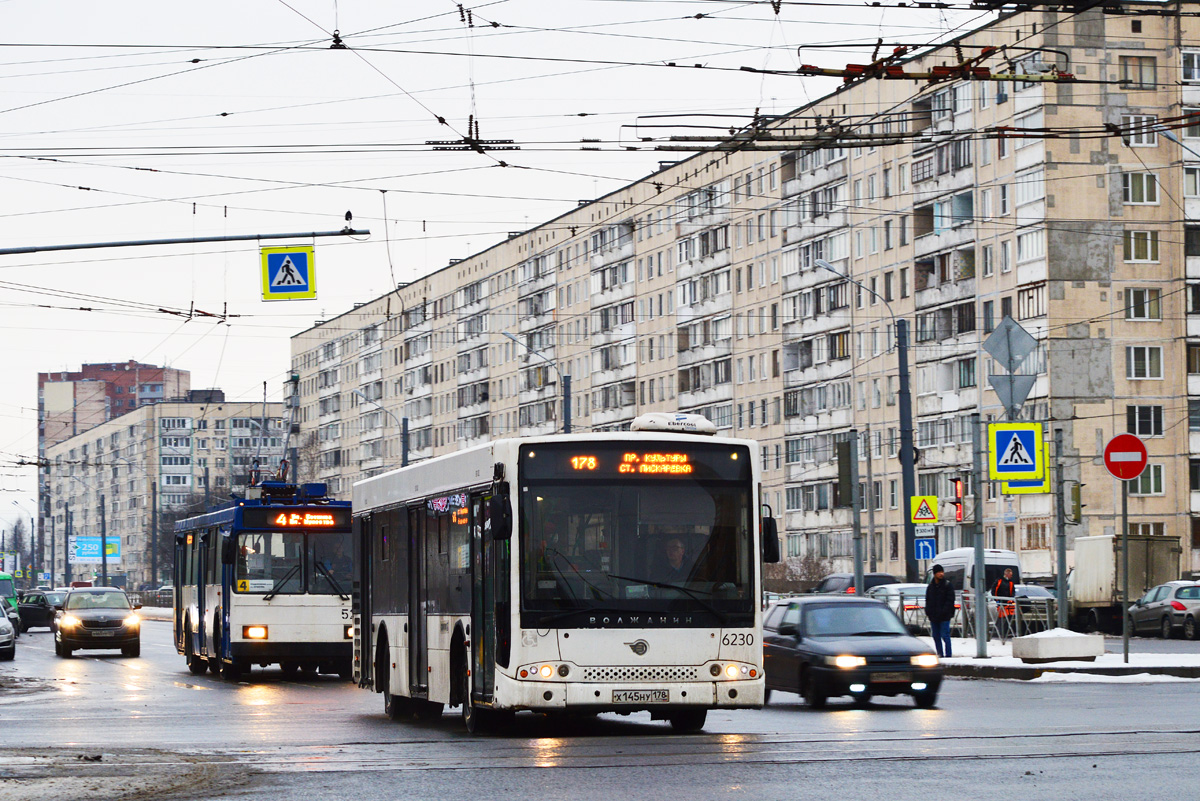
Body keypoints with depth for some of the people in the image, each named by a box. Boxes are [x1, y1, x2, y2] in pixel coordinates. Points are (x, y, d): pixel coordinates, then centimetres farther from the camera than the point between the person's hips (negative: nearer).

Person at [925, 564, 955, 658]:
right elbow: (927, 600, 19)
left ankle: (948, 655, -4)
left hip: (944, 616, -6)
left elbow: (950, 600, -7)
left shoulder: (947, 585, -3)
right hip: (933, 617, 6)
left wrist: (944, 611, -17)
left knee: (945, 636, -8)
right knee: (936, 636, 9)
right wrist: (927, 611, 4)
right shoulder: (930, 586, 13)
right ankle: (940, 655, 17)